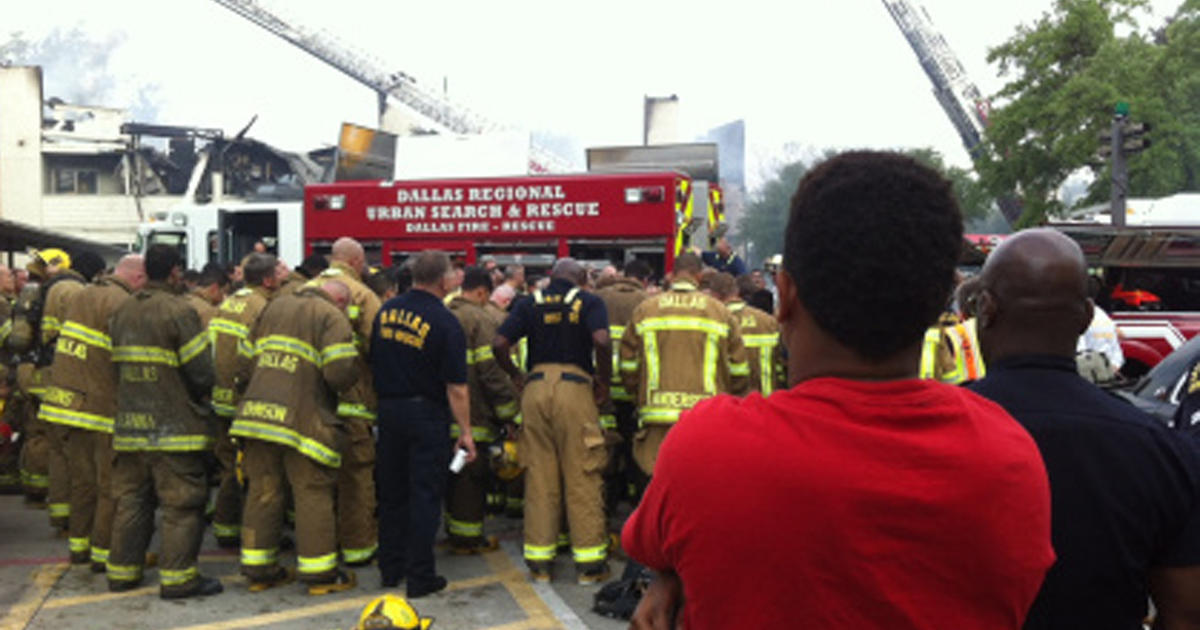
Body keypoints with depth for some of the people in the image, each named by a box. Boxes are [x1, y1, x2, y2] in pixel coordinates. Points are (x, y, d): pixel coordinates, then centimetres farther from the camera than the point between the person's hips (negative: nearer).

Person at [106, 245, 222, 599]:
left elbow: (117, 364, 12)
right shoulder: (178, 311, -13)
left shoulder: (122, 312, 9)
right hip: (173, 426, -7)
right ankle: (177, 577, 4)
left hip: (131, 423, 7)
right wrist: (202, 397, 5)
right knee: (182, 502, 1)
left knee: (131, 499, 16)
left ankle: (122, 572, 25)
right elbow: (201, 372, -14)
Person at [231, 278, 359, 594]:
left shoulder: (273, 307, 20)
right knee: (312, 494, 3)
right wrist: (339, 389, 6)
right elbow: (341, 371, -15)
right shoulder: (332, 318, -2)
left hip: (257, 411, 6)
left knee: (262, 491, 14)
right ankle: (320, 573, 9)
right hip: (302, 419, -6)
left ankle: (258, 569, 22)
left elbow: (245, 363, 19)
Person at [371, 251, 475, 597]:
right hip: (427, 414, -5)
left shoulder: (386, 311, 2)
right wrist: (465, 431, -7)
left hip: (388, 410, 5)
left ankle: (390, 568, 26)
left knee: (391, 492, 16)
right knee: (425, 495, 3)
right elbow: (456, 387, -14)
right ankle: (420, 576, 9)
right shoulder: (445, 322, -15)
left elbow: (373, 361, 10)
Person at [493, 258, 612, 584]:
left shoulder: (529, 303, 10)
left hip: (536, 387, 3)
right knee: (582, 478, 4)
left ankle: (539, 560, 17)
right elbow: (601, 342, -15)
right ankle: (589, 562, 11)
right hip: (575, 387, -3)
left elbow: (499, 345, 0)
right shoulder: (589, 302, 3)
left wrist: (516, 376, 13)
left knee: (539, 477, 10)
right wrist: (603, 382, -3)